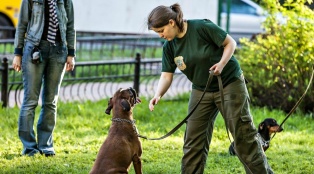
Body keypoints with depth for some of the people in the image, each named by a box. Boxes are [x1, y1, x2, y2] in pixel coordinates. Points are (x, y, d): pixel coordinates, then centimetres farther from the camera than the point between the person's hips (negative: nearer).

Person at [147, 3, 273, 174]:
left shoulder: (202, 27, -22)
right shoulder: (169, 47, -5)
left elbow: (230, 43, -13)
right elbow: (166, 76, -6)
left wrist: (221, 64, -29)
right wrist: (158, 95, -25)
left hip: (229, 83, -5)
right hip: (201, 90, 6)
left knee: (243, 134, -3)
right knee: (193, 139, 2)